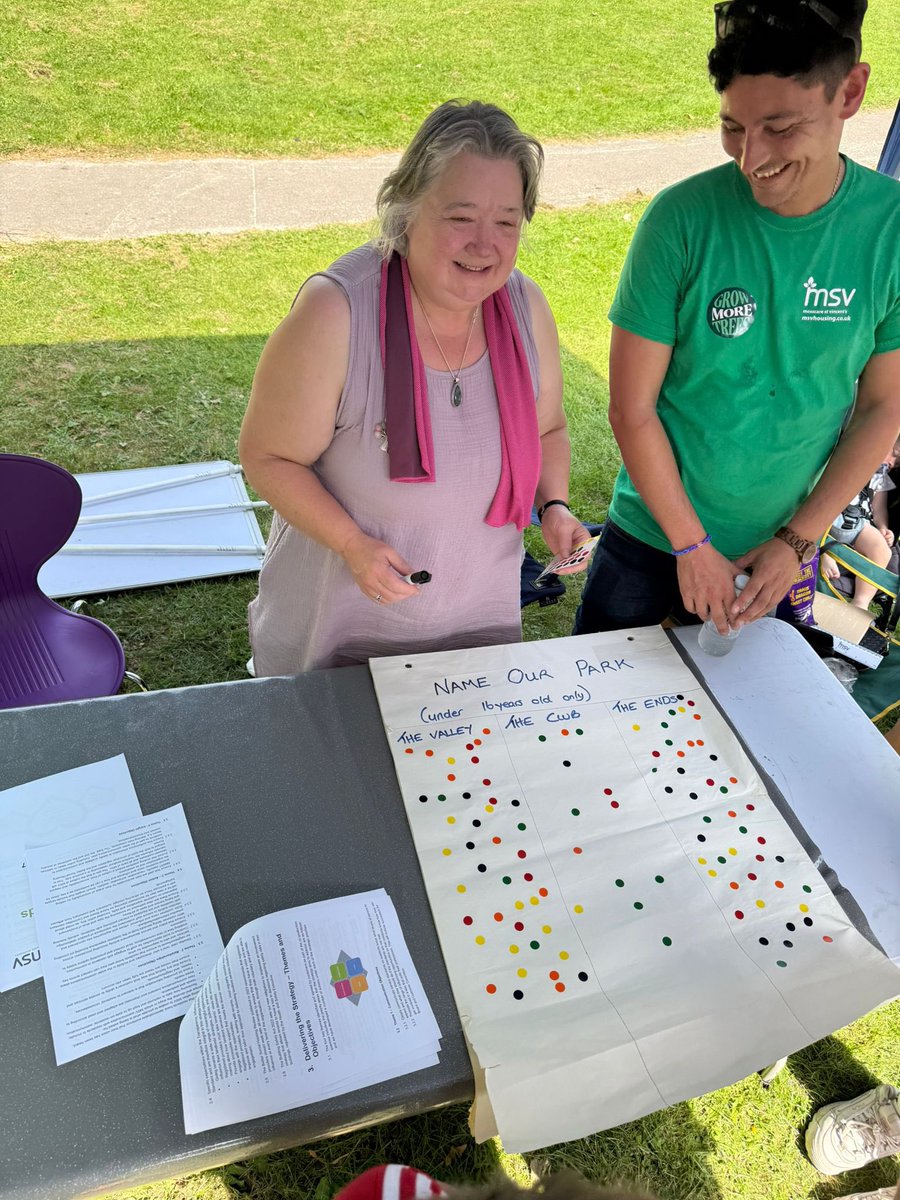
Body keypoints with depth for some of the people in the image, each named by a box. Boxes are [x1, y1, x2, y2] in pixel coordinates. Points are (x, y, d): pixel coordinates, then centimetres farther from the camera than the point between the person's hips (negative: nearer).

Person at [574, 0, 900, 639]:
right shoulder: (683, 220, -18)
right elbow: (632, 408, -15)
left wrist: (798, 539, -7)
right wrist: (692, 545, -12)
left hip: (777, 554, 2)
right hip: (654, 539, -1)